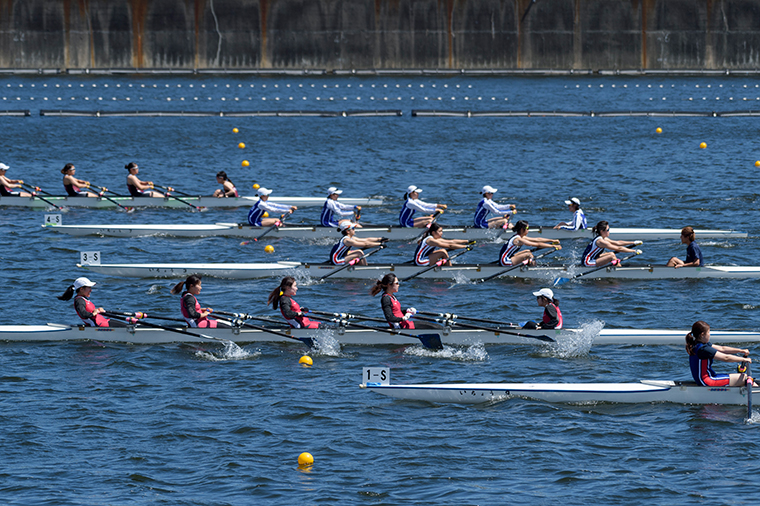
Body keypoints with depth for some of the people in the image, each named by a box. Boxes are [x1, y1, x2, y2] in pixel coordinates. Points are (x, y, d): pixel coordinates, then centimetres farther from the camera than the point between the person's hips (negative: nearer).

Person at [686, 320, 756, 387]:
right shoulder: (703, 349, -24)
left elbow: (722, 349, 10)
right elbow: (726, 358, -21)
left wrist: (742, 351, 7)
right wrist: (744, 359, -10)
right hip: (708, 382, -11)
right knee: (745, 378, -9)